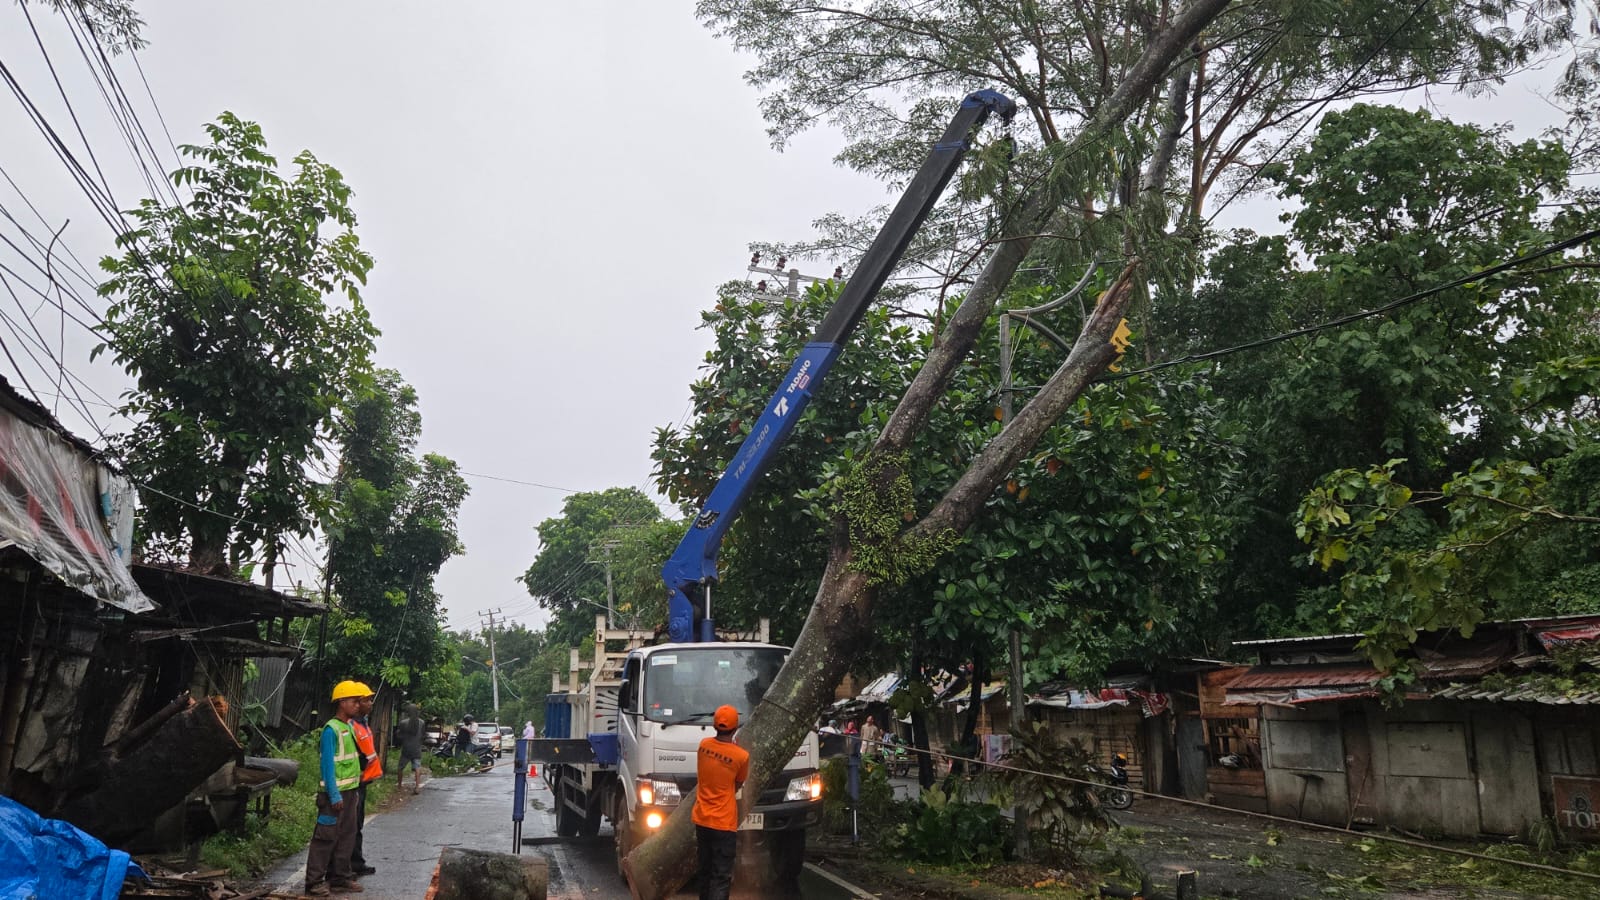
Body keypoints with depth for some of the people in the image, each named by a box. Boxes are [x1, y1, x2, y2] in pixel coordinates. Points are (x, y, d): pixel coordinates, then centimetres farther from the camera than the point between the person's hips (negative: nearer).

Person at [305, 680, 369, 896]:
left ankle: (340, 878, 21)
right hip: (335, 792, -9)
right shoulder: (331, 729, -13)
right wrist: (334, 795, -20)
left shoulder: (350, 727, 11)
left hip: (349, 790, 9)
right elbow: (327, 764, -17)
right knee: (326, 837, -3)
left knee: (346, 836, 13)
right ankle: (314, 882, 4)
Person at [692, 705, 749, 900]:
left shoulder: (703, 745, -3)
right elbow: (738, 786, 1)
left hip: (701, 820, 5)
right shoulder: (741, 756, -16)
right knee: (721, 877, -1)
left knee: (705, 871, 20)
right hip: (723, 824, -5)